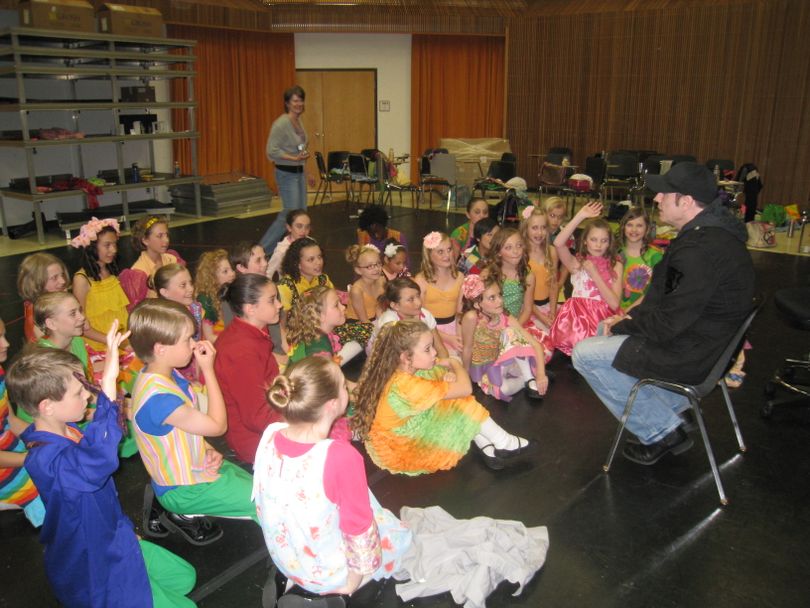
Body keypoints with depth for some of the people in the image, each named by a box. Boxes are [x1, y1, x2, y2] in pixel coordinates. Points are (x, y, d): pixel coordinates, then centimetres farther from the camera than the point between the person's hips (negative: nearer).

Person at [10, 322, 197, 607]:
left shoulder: (69, 432, -5)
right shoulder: (44, 459, -36)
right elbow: (97, 461, -59)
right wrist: (108, 383, -61)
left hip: (113, 540, 9)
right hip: (93, 568, -9)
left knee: (185, 578, 18)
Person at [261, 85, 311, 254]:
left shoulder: (299, 122, 10)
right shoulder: (281, 123, -17)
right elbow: (271, 151, -21)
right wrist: (294, 158, -23)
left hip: (299, 172, 9)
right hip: (286, 174, -9)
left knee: (301, 213, 9)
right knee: (290, 214, -8)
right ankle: (263, 249, 3)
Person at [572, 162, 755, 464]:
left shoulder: (702, 251, -29)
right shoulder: (707, 232, 4)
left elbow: (665, 325, -27)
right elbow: (667, 297, 14)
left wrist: (622, 325, -10)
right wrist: (632, 317, 3)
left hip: (690, 355, -11)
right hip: (707, 338, 11)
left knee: (585, 354, -7)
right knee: (608, 333, 23)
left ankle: (663, 431, 2)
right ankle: (670, 405, 19)